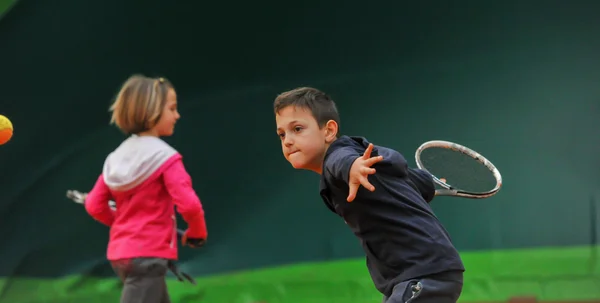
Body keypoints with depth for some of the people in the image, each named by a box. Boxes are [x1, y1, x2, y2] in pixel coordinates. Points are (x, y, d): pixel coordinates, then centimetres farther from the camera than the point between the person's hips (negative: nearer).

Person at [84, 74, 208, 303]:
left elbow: (94, 205, 9)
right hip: (149, 255, -8)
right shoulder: (165, 157, -13)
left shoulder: (117, 157, 8)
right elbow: (188, 204, -21)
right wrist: (197, 232, -3)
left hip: (121, 253, 8)